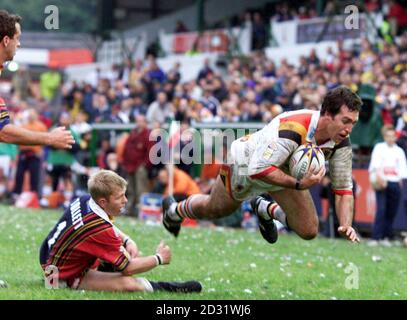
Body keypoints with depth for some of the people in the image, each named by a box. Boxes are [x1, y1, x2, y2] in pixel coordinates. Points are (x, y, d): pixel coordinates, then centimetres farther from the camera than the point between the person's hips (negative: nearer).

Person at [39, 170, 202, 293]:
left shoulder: (84, 200, -6)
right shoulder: (99, 228, -31)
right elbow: (128, 268, -20)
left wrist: (127, 241, 1)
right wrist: (159, 258, -5)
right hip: (65, 278, -10)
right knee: (128, 284, -26)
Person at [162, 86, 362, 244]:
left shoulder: (341, 142, -26)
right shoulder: (292, 129, -47)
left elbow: (344, 189, -17)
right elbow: (257, 169, -47)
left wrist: (346, 225, -33)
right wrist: (298, 184, -52)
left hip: (286, 171, 5)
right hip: (246, 163, -5)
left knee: (309, 231, -3)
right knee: (213, 210, 21)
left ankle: (265, 210, 26)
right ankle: (175, 210, 55)